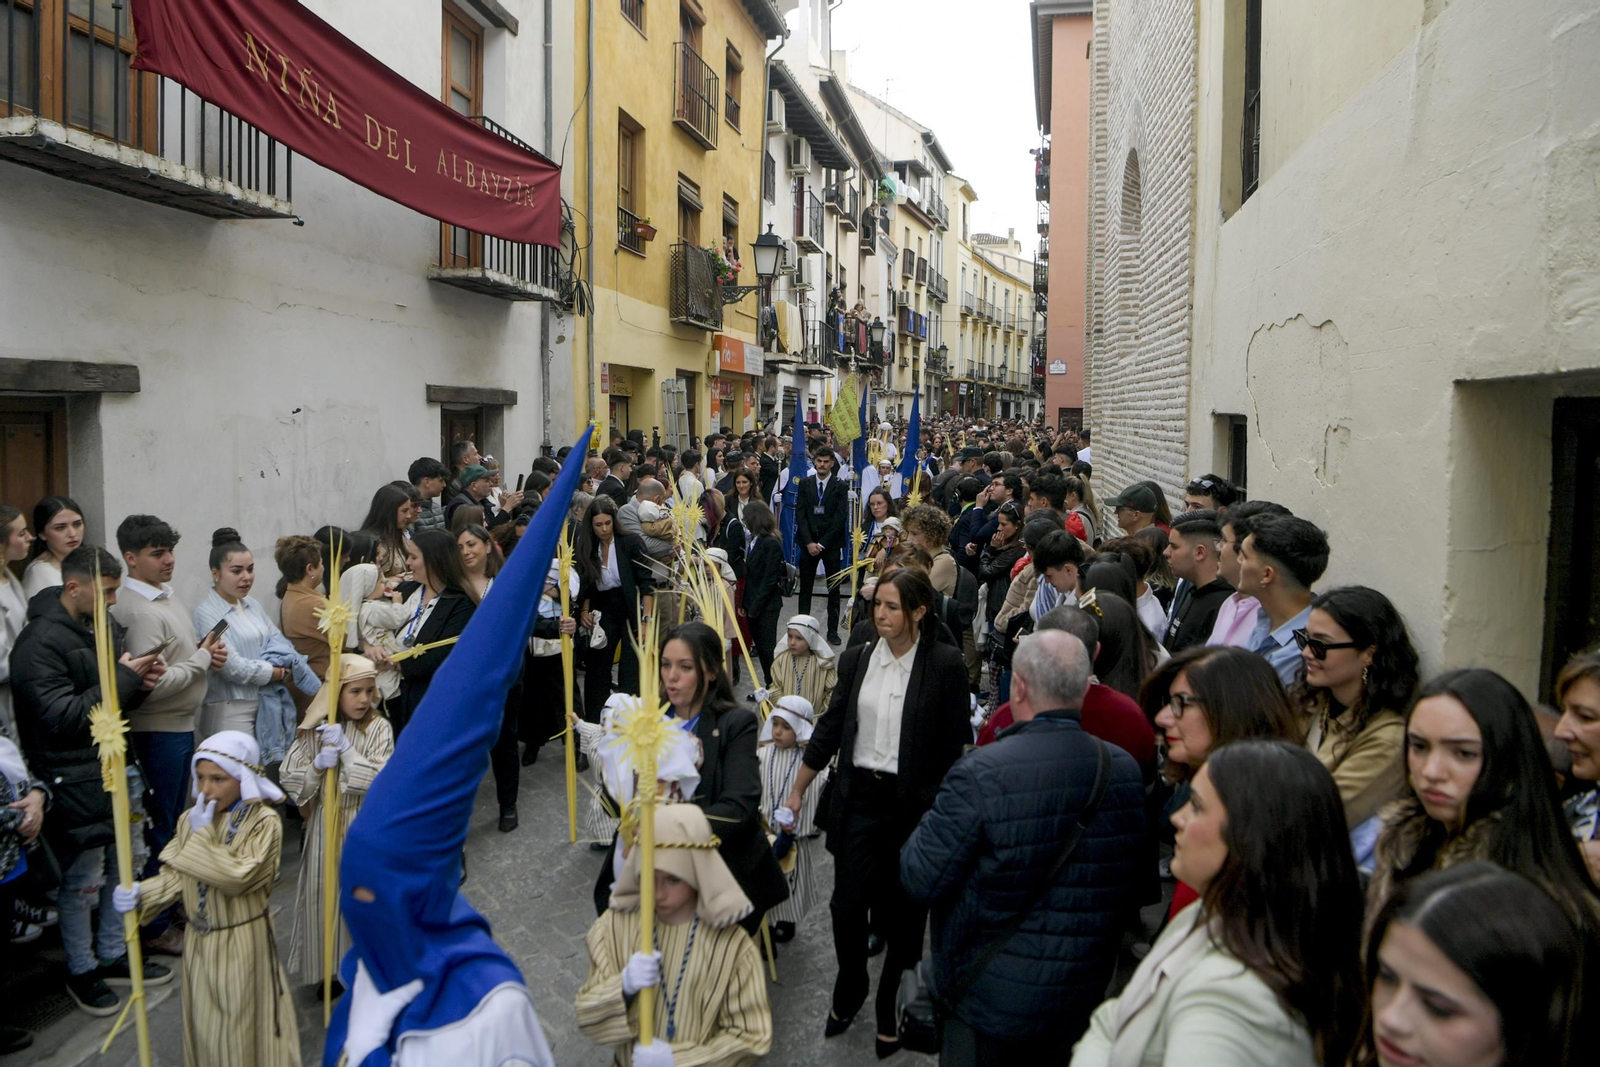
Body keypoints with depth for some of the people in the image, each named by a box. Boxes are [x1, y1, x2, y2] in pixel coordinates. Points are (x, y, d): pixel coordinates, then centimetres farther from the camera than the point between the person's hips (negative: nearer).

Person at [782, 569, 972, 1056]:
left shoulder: (944, 664, -10)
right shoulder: (856, 659, 2)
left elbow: (957, 743, -7)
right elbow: (830, 728, 9)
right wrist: (797, 791, 11)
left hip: (915, 801, -3)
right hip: (859, 795, 3)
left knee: (902, 909, 10)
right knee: (846, 904, 6)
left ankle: (891, 1007, 31)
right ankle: (849, 992, 33)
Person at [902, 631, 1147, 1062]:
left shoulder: (979, 776, -26)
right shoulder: (1127, 772, -9)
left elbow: (921, 881, -20)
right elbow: (1134, 880, 4)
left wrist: (931, 821, -2)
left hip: (989, 999, -5)